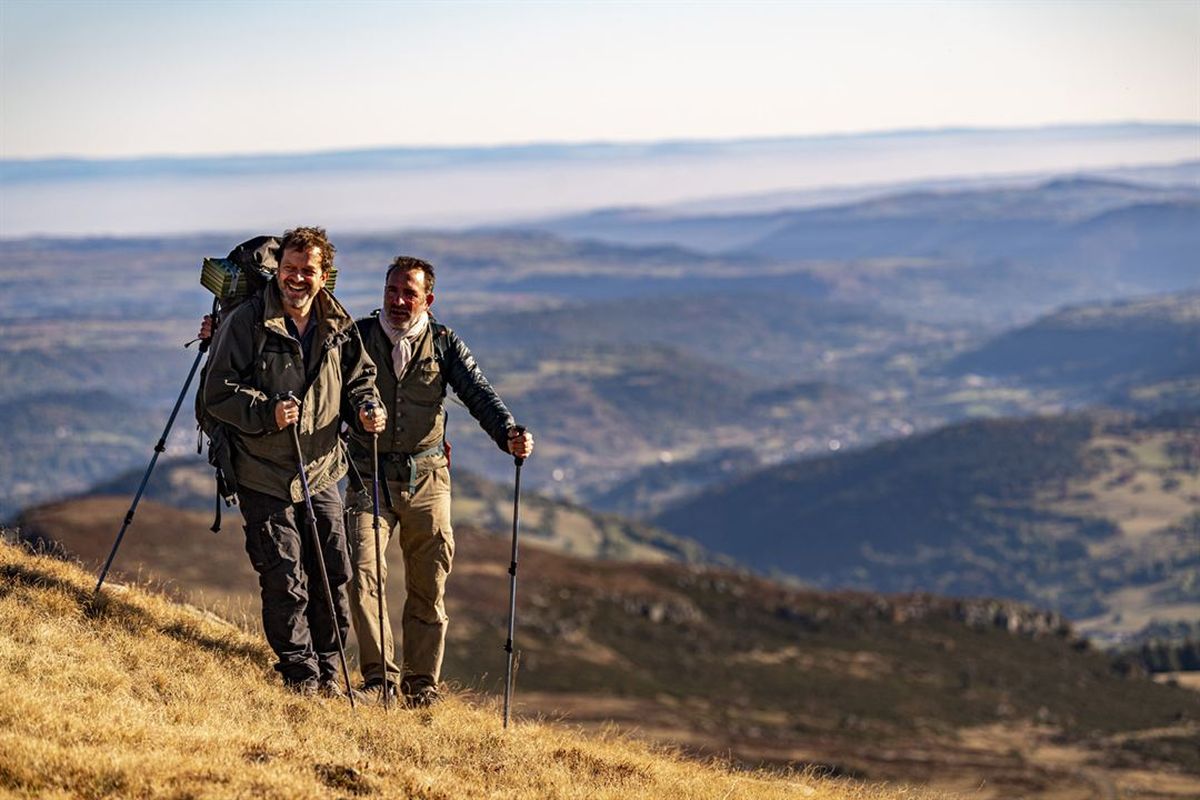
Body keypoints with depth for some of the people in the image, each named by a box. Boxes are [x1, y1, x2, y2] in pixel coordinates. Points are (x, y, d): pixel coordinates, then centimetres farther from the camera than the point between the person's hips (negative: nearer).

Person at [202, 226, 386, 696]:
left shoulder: (340, 328, 4)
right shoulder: (247, 323, -10)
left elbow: (358, 381, 17)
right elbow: (218, 394, -10)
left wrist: (366, 409, -6)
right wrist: (267, 413, -26)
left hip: (321, 473, 4)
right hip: (264, 479, -4)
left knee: (333, 574, 7)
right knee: (285, 580, -4)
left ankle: (328, 672, 22)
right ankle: (300, 674, 11)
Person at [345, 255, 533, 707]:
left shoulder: (444, 344, 4)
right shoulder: (358, 336, 3)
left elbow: (479, 394, -6)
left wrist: (509, 435, -24)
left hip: (426, 478, 1)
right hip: (369, 477, -1)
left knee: (429, 585, 4)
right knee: (364, 572, -15)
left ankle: (421, 682, 16)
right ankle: (379, 674, -7)